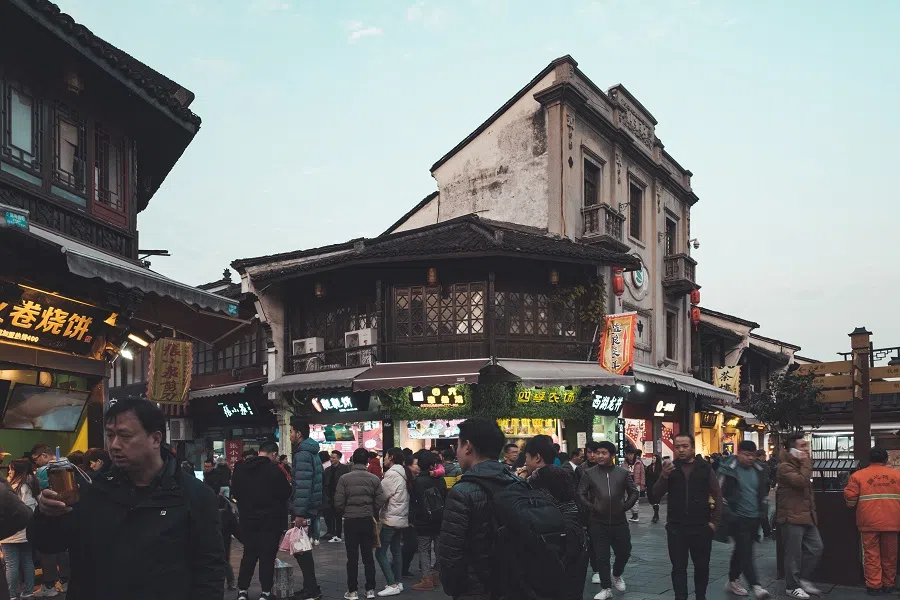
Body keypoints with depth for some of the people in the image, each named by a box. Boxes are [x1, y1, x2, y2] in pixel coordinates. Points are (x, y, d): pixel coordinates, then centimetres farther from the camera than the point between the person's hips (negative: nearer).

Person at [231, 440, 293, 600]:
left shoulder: (242, 470, 5)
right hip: (271, 520, -5)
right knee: (267, 556, 2)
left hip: (248, 519, 5)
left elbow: (235, 493, 12)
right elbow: (286, 493, -9)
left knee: (249, 554, 13)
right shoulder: (274, 470, -14)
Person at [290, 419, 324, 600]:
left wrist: (299, 513, -24)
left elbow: (303, 485, -23)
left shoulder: (302, 454, -16)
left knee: (301, 550, -4)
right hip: (312, 508, 10)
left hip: (304, 510, -10)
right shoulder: (311, 452, 15)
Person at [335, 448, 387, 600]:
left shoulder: (344, 478, -8)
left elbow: (338, 503, -9)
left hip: (350, 521, -2)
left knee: (352, 557, 5)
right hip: (368, 520, 2)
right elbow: (380, 501, -4)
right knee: (368, 556, 11)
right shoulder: (374, 479, -3)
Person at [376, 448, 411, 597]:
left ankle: (393, 585, -8)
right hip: (401, 518, 9)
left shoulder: (391, 474, -16)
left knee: (380, 553, -5)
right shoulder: (403, 474, 11)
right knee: (396, 551, 15)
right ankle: (398, 582, 18)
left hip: (391, 519, -9)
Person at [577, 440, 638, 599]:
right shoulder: (589, 473, -3)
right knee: (602, 556, 3)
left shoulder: (623, 473, 1)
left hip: (619, 521, 1)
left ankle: (617, 575, 40)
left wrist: (625, 507, 0)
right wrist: (590, 508, -7)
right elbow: (580, 494, 1)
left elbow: (634, 492, 9)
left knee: (624, 552, 11)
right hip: (598, 522, -1)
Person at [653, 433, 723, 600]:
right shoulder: (670, 468, 2)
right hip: (676, 527, 0)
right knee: (678, 567, 4)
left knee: (701, 566, 11)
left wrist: (715, 521, -4)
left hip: (701, 527, 0)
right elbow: (656, 496, -3)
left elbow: (717, 495, 3)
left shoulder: (705, 468, 1)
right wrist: (664, 476, -20)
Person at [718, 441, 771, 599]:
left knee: (741, 550, 15)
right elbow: (721, 494, -10)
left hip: (754, 518, 6)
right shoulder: (729, 470, -11)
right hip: (737, 518, -6)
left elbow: (765, 491, 19)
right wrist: (726, 514, -10)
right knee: (746, 552, -12)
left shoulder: (759, 469, 7)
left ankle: (732, 581, 28)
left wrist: (764, 511, 14)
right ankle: (755, 586, -15)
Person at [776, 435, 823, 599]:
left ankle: (803, 579, 23)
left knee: (816, 548, 9)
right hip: (792, 517, -9)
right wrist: (806, 463, -17)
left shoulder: (800, 464, 17)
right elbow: (801, 481, -30)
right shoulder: (785, 467, -14)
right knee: (794, 554, -1)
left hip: (806, 516, 9)